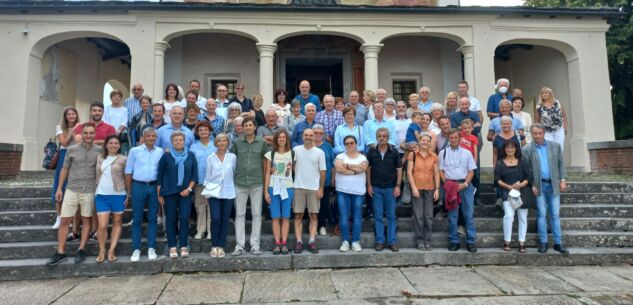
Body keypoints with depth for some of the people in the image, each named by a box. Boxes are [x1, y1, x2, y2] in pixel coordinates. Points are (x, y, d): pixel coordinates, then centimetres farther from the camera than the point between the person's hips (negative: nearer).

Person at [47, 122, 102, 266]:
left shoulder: (99, 150, -2)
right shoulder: (72, 149, 0)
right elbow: (64, 169, 8)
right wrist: (59, 188, 6)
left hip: (90, 191, -1)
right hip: (71, 190, 1)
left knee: (86, 220, 7)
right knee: (64, 221, 3)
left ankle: (81, 250, 17)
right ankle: (60, 252, 13)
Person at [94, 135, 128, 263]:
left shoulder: (123, 159, 0)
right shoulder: (99, 158, 9)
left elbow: (127, 178, 1)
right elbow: (97, 175, 14)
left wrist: (129, 194, -3)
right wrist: (94, 192, 8)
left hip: (118, 195, -2)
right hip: (101, 195, 2)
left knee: (117, 223, 7)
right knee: (102, 225, -2)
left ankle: (111, 251, 14)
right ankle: (101, 251, 13)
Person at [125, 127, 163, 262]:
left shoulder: (160, 151, 5)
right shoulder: (134, 151, 1)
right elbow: (128, 172, 3)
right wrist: (129, 190, 1)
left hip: (154, 186, 2)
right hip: (138, 186, -1)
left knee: (152, 218, 7)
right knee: (137, 219, 4)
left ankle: (151, 248, 14)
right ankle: (136, 249, 11)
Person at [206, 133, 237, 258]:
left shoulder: (233, 157, 3)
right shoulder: (210, 158, 4)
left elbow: (236, 173, 7)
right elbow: (207, 176, 7)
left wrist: (236, 191, 4)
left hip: (228, 193, 1)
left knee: (225, 220, 4)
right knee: (215, 219, -9)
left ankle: (221, 246, 13)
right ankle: (214, 246, 6)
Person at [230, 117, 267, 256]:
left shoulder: (262, 142, 2)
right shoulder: (237, 142, 4)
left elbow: (265, 161, 8)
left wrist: (265, 178, 4)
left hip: (257, 182, 0)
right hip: (240, 182, 1)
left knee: (256, 213, 4)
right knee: (239, 214, 4)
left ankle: (255, 244, 13)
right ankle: (239, 245, 12)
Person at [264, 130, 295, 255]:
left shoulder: (292, 154, 6)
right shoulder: (270, 154, 5)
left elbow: (294, 170, 10)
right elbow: (267, 173, 3)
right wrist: (266, 191, -2)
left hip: (288, 188, 0)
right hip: (273, 188, 0)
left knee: (285, 217, 1)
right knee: (275, 217, 0)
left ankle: (284, 243, 4)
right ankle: (277, 244, 5)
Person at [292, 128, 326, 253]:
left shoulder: (320, 152, 2)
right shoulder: (296, 150, 3)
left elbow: (322, 171, 2)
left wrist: (321, 188, -3)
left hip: (314, 188, 0)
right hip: (298, 187, 0)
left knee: (314, 215, 2)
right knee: (298, 215, 2)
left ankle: (312, 241, 7)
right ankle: (298, 241, 7)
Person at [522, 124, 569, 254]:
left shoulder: (555, 146, 6)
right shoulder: (526, 149, -2)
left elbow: (561, 164, 10)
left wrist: (563, 180, -1)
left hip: (553, 185, 2)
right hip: (539, 186, -2)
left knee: (555, 214, 6)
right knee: (541, 214, 1)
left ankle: (558, 243, 13)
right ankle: (543, 242, 9)